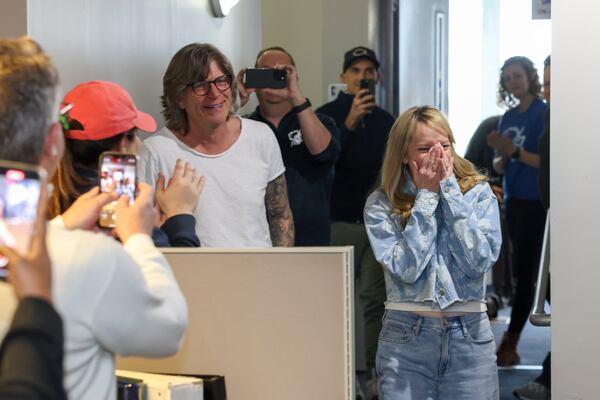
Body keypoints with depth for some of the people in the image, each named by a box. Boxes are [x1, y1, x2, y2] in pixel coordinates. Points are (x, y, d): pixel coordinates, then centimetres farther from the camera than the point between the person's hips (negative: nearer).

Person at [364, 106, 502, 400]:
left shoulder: (478, 193, 2)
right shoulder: (381, 205, -1)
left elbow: (479, 260, -12)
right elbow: (407, 268, -14)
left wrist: (449, 190, -10)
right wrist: (427, 196, -9)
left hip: (470, 337, 1)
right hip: (405, 338, -1)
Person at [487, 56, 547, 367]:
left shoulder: (544, 114, -9)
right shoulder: (508, 118, 12)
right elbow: (500, 166, 13)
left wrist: (516, 152, -22)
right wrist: (501, 155, -8)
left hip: (536, 201, -7)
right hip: (513, 200, 7)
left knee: (523, 270, -7)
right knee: (523, 270, 12)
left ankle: (510, 343, -6)